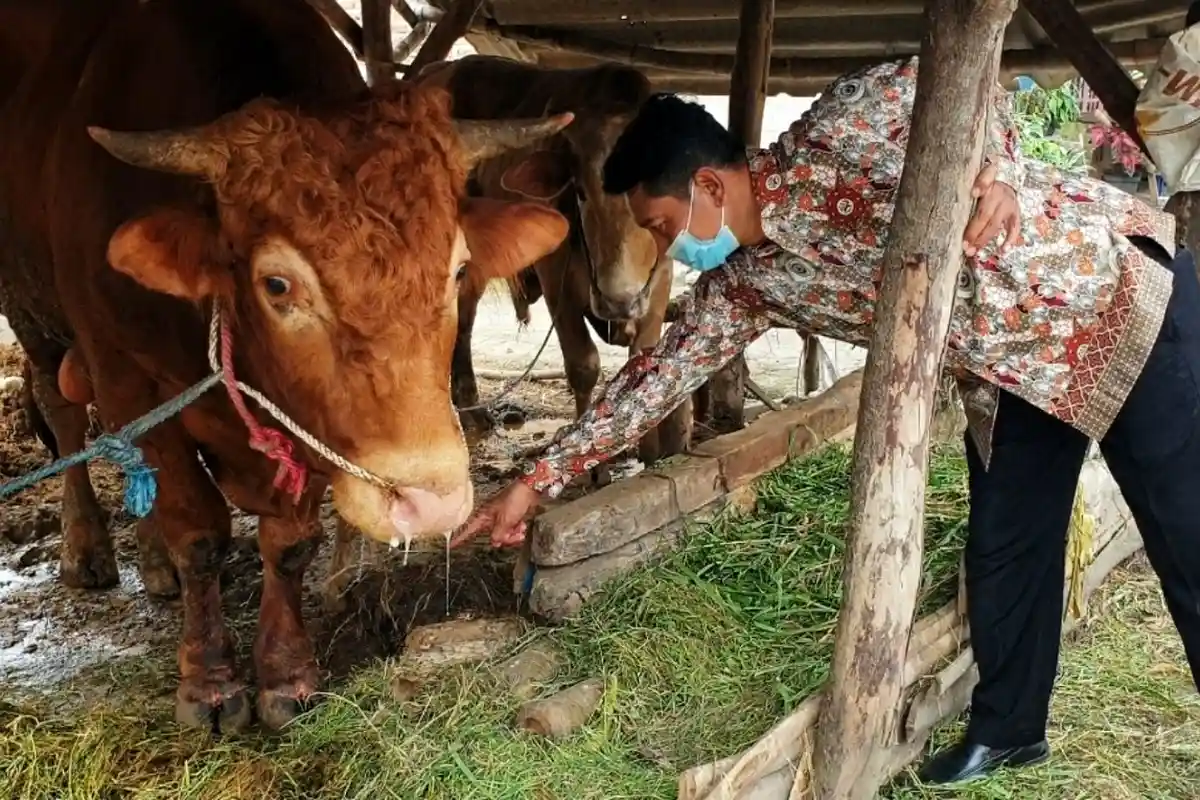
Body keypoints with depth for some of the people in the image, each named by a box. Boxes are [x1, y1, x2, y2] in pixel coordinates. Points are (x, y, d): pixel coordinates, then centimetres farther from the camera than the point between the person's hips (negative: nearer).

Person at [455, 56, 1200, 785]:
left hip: (1122, 289, -6)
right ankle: (1007, 727, 33)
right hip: (1011, 367, 7)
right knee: (1002, 552, 12)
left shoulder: (831, 138, -24)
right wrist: (540, 479, 0)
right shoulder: (745, 282, -4)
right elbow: (661, 374, -1)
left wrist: (996, 169, -32)